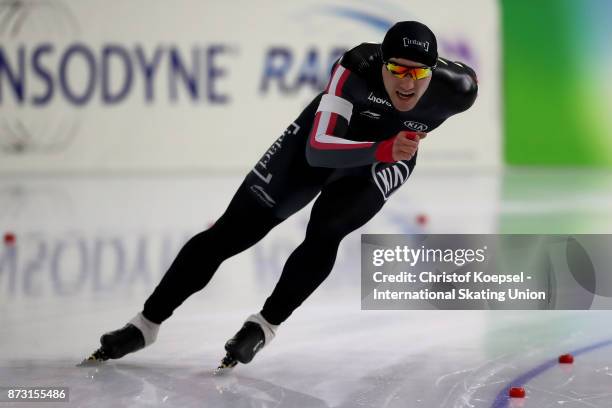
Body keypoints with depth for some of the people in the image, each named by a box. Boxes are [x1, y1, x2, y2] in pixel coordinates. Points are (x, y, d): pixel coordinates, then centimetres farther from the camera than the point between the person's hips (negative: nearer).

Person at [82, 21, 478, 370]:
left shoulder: (454, 88, -32)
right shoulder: (357, 69, -39)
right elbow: (316, 149, -44)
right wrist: (382, 150, -60)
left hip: (387, 156, 1)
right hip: (326, 139, -1)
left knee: (324, 232, -26)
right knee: (232, 232, -3)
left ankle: (266, 326, -6)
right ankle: (147, 324, 6)